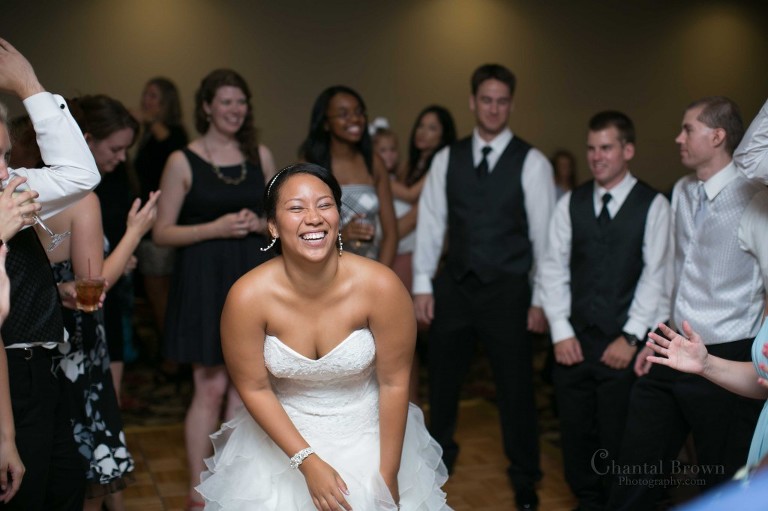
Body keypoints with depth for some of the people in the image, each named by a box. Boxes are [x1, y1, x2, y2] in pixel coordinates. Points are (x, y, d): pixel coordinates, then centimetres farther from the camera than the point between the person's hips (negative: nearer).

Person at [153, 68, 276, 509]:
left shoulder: (261, 155, 7)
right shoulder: (183, 161, -4)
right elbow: (162, 233, -4)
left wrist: (259, 224, -7)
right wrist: (215, 228, -16)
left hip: (252, 278, 4)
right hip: (204, 280, -4)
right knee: (211, 387, -2)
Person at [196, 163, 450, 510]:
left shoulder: (381, 286, -23)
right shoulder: (248, 296, -21)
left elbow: (394, 382, -14)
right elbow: (254, 388, -11)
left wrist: (388, 475, -10)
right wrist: (308, 461, -16)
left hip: (371, 440, 0)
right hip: (283, 443, 0)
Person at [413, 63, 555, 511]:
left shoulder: (532, 162, -4)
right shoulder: (447, 159, 4)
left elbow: (544, 234, -4)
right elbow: (431, 223, 4)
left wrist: (540, 299, -6)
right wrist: (422, 284, 0)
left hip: (508, 290, -3)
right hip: (454, 287, 3)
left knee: (516, 387, 7)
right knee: (443, 380, 16)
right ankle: (440, 456, 39)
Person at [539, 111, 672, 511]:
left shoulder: (653, 205, -2)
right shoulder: (571, 203, 7)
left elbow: (656, 276, -6)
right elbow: (553, 268, 5)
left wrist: (630, 337, -10)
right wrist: (560, 332, -3)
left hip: (624, 345, -3)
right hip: (574, 340, 3)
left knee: (619, 437, 2)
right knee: (576, 433, 10)